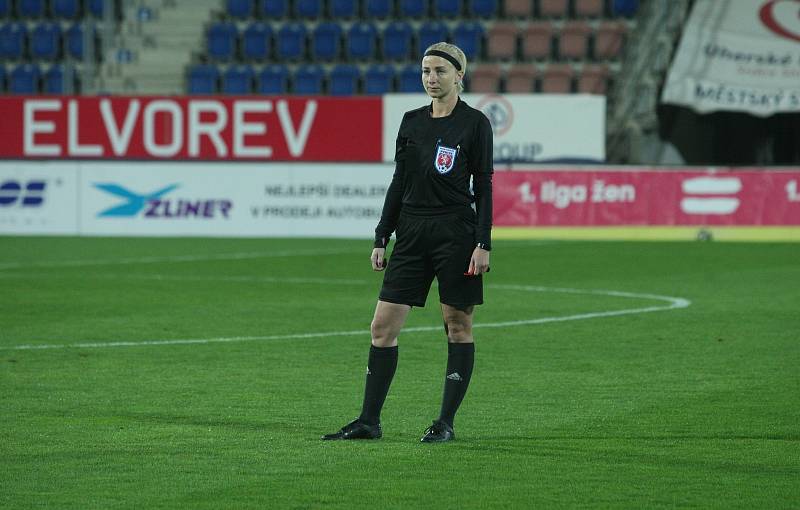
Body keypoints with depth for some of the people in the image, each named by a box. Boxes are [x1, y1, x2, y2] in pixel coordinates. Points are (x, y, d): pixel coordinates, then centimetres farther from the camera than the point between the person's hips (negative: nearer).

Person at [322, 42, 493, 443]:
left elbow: (483, 186, -5)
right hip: (411, 232, 5)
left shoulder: (474, 123, -3)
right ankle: (369, 421, 2)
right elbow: (399, 182, 14)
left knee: (458, 326, 1)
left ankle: (446, 422, 8)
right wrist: (381, 239, 10)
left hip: (456, 233, -5)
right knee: (383, 325, -1)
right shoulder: (411, 122, 11)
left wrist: (483, 244, -11)